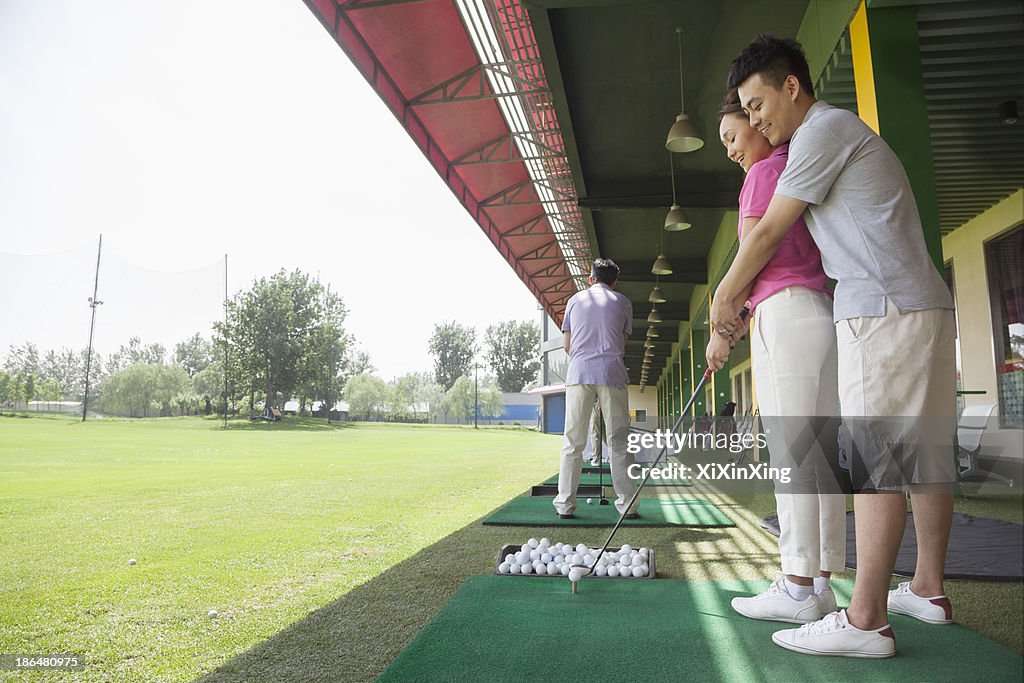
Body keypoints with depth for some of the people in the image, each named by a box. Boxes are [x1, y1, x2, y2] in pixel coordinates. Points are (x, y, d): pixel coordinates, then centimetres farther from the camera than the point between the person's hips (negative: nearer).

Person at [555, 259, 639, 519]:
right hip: (612, 375, 0)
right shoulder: (622, 302, 13)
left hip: (578, 373, 1)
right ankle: (627, 504, 2)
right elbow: (622, 343, 12)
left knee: (573, 442, 2)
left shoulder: (576, 299, 15)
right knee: (619, 442, 3)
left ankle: (565, 504, 0)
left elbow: (567, 344, 14)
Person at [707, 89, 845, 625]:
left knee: (791, 455, -8)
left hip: (784, 314, -9)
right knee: (821, 452, 5)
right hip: (824, 313, 9)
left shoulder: (766, 170, -1)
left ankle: (797, 590, -3)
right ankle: (820, 585, 11)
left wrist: (721, 329, -2)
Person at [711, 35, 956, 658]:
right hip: (925, 305, 10)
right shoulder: (845, 133, 27)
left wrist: (724, 297, 5)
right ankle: (929, 590, 20)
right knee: (923, 453, 11)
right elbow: (810, 251, 27)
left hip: (884, 309, -10)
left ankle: (866, 619, -10)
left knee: (875, 455, -13)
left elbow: (768, 234, -7)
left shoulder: (824, 128, -5)